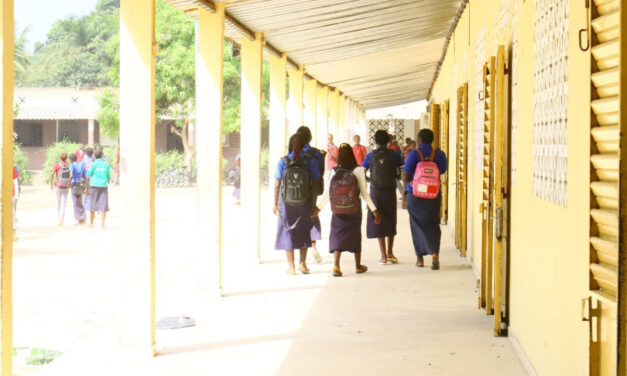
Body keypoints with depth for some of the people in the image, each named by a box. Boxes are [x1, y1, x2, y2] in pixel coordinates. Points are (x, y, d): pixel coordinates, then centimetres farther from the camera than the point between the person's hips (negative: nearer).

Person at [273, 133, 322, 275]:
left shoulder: (283, 162, -8)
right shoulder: (309, 161, -7)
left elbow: (277, 185, -7)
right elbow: (316, 183, -5)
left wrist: (275, 204, 2)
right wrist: (314, 204, 4)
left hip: (286, 202, -1)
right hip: (305, 203, 1)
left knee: (287, 232, 9)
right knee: (303, 231, 18)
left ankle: (291, 267, 11)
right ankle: (302, 263, 19)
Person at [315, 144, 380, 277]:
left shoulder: (335, 172, -5)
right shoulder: (358, 170, -10)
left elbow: (327, 192, -2)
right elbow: (364, 192, -9)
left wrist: (319, 207, 9)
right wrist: (374, 209, -3)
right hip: (354, 208, 0)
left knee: (337, 235, 4)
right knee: (355, 234, 15)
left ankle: (336, 265, -14)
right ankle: (358, 265, 27)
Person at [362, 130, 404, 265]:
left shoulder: (371, 156, -2)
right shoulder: (393, 155, -2)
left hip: (376, 191, -1)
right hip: (390, 191, 1)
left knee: (378, 223, 4)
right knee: (391, 222, 15)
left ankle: (384, 256, 0)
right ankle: (390, 253, 19)